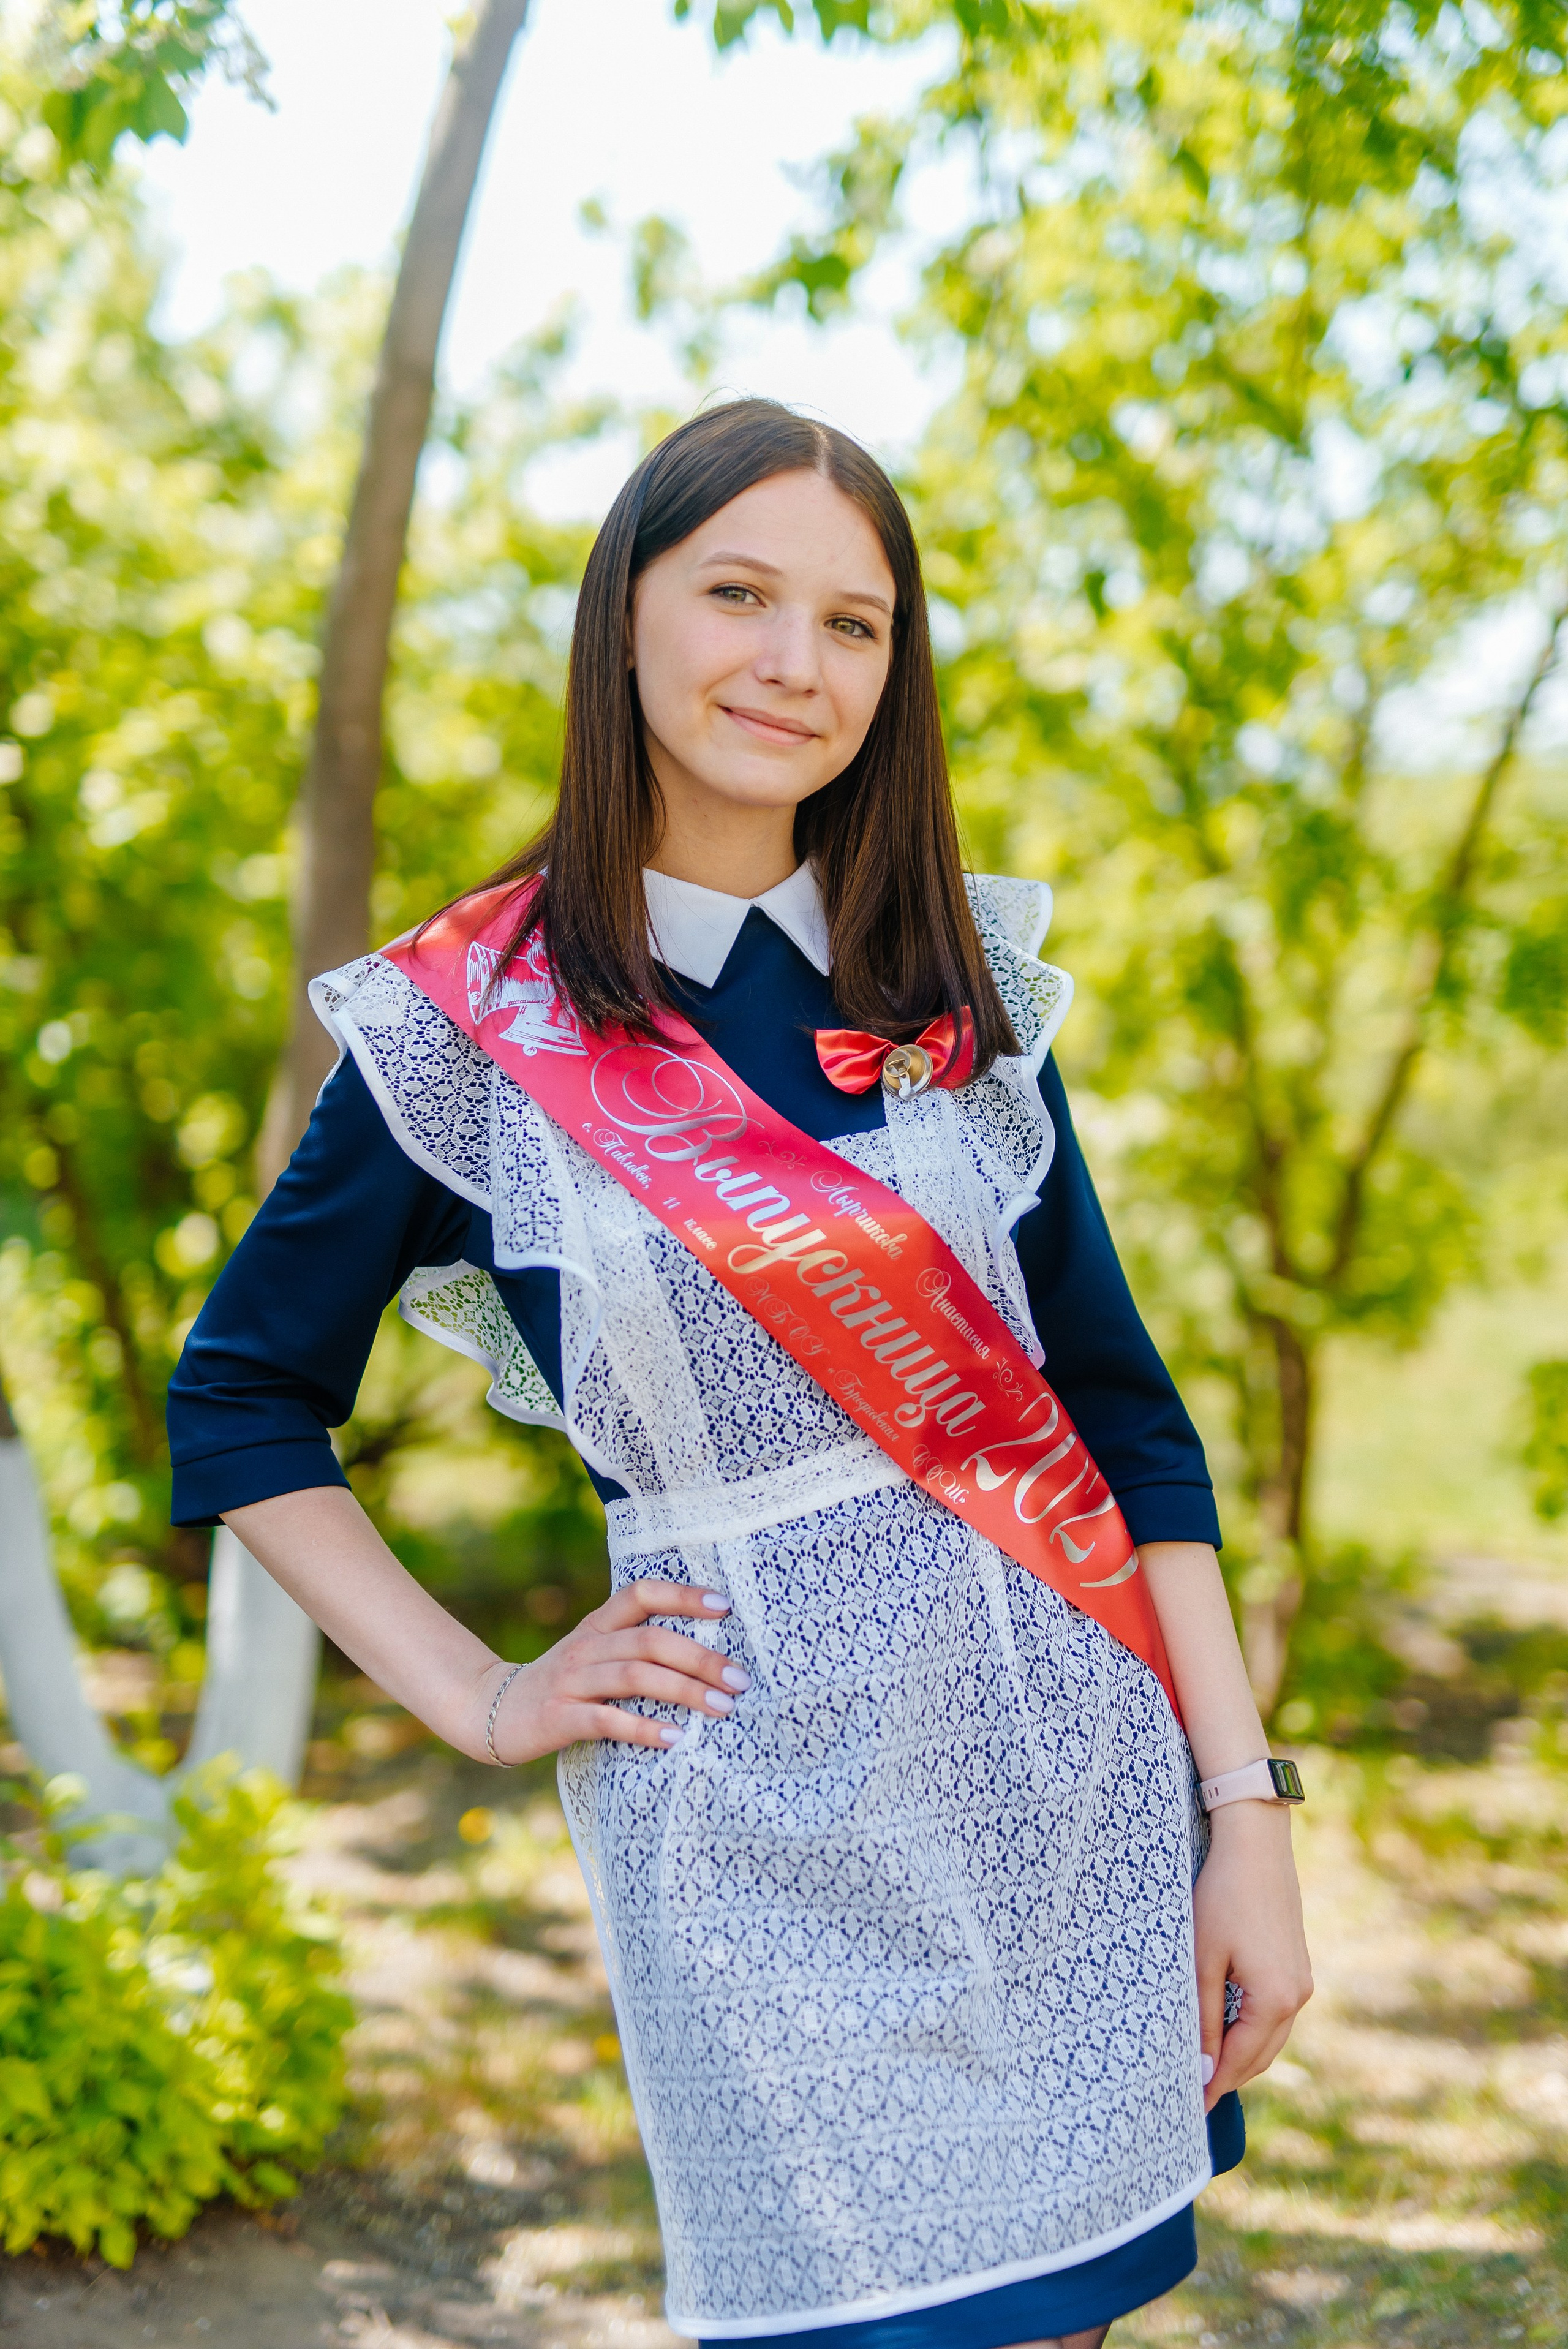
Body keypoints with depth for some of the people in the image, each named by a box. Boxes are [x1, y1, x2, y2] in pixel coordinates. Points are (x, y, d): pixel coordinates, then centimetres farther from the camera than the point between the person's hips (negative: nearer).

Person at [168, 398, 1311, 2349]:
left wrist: (1245, 1808, -1)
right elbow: (239, 1403, 6)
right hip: (771, 1832, -3)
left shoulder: (959, 980, 5)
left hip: (1078, 1771, 4)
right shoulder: (471, 1029, -4)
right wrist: (479, 1700, -1)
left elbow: (1121, 1407, 5)